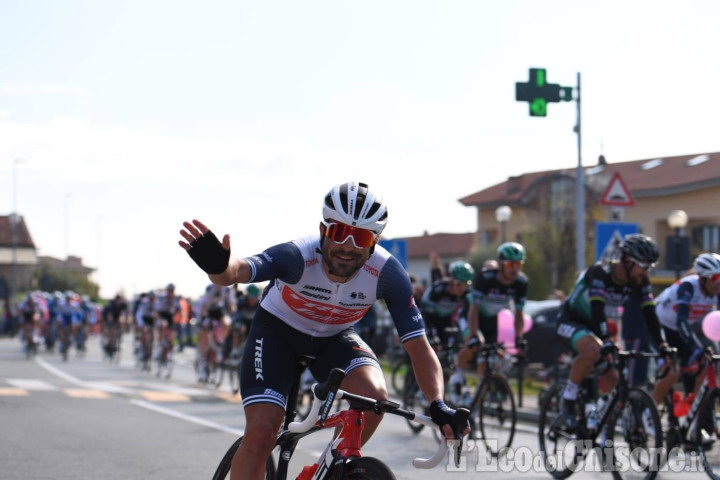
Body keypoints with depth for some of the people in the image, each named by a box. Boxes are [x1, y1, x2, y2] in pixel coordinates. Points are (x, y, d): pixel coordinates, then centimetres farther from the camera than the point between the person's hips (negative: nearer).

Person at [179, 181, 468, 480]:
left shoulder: (386, 273, -28)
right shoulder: (299, 256, -35)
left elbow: (418, 346, -26)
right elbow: (239, 270, -52)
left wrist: (438, 405, -42)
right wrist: (218, 266, -77)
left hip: (334, 337, 2)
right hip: (278, 329, -2)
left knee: (374, 395, -27)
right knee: (260, 433, -18)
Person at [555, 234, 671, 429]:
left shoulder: (640, 281, -10)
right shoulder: (600, 273, -28)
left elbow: (649, 313, -13)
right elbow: (597, 309, -40)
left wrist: (662, 346, -25)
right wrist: (607, 342, -52)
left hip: (592, 325, 7)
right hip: (570, 322, -7)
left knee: (611, 380, -2)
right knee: (593, 350, -38)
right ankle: (568, 397, -19)